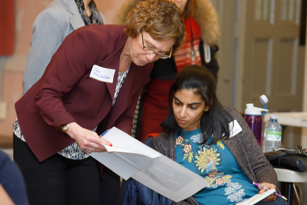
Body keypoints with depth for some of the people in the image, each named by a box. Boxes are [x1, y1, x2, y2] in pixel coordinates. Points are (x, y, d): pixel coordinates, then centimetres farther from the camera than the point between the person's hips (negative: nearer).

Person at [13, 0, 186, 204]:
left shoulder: (144, 66, 1)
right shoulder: (91, 40, -22)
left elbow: (124, 117, 10)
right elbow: (46, 94, -24)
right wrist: (74, 130, -39)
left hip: (85, 153, 6)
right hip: (41, 144, -6)